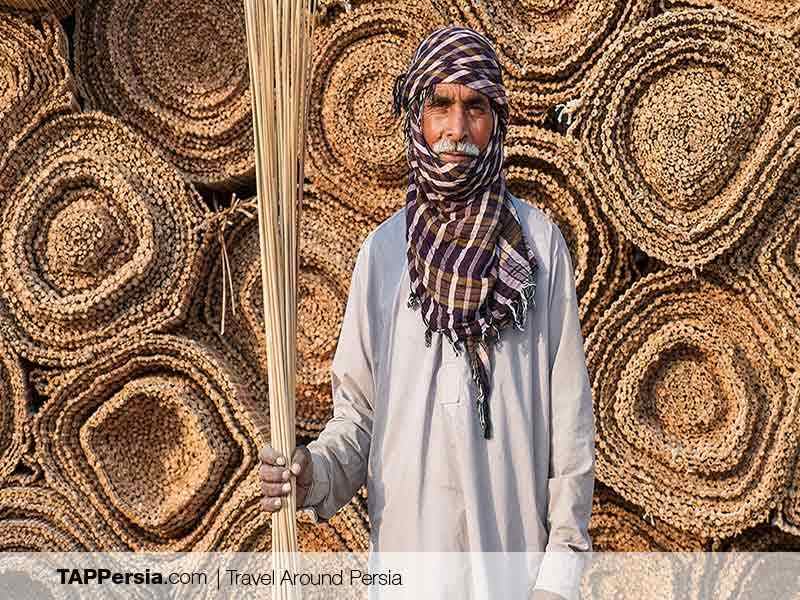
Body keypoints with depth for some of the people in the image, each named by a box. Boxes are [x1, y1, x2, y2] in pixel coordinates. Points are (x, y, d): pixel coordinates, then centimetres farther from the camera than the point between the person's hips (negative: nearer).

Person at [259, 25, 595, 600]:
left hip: (513, 544, -1)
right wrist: (315, 472, -17)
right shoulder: (384, 250, 1)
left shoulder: (538, 241, -3)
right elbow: (358, 409, 3)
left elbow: (569, 409, -3)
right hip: (407, 543, 1)